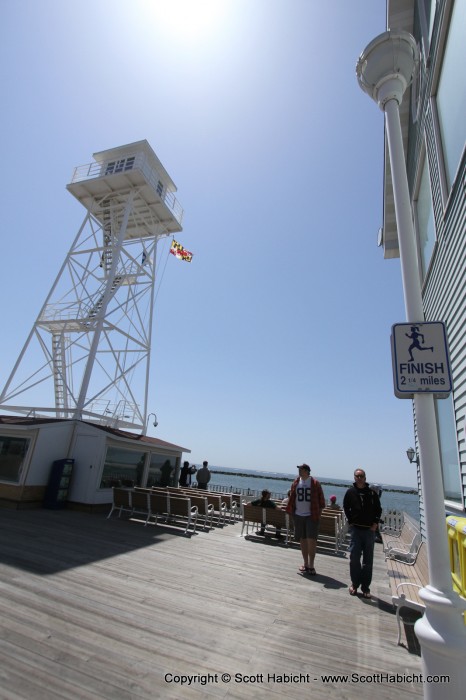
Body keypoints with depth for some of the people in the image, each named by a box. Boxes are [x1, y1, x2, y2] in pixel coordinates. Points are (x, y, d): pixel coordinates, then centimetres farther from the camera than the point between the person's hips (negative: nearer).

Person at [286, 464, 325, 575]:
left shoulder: (315, 483, -6)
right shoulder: (295, 483, 3)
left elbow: (321, 499, 0)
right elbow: (292, 498, 10)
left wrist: (318, 513, -2)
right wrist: (291, 511, 5)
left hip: (311, 516, -3)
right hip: (298, 516, 3)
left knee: (311, 540, -6)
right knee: (303, 540, 11)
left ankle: (311, 565, 6)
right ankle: (305, 564, 24)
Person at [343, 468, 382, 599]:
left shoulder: (372, 493, 0)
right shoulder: (350, 492, 0)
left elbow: (378, 509, 9)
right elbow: (346, 508, 10)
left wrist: (375, 523, -1)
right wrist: (350, 522, 2)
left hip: (369, 530, 1)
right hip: (356, 529, 0)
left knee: (368, 560, 7)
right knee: (354, 557, 1)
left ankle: (365, 586, 18)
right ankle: (355, 583, 17)